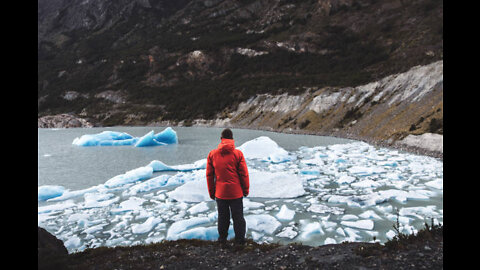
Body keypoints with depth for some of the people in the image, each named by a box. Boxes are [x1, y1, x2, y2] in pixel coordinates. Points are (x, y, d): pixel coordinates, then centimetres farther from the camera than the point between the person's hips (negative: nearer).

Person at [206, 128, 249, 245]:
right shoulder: (238, 153, -10)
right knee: (238, 216, 11)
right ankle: (240, 239, 19)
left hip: (220, 192, 2)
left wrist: (211, 192, 11)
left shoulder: (212, 154, -3)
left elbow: (209, 175, 1)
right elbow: (244, 174, -7)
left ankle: (222, 238, 28)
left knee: (222, 216, 16)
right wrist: (246, 190, 5)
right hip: (236, 192, -2)